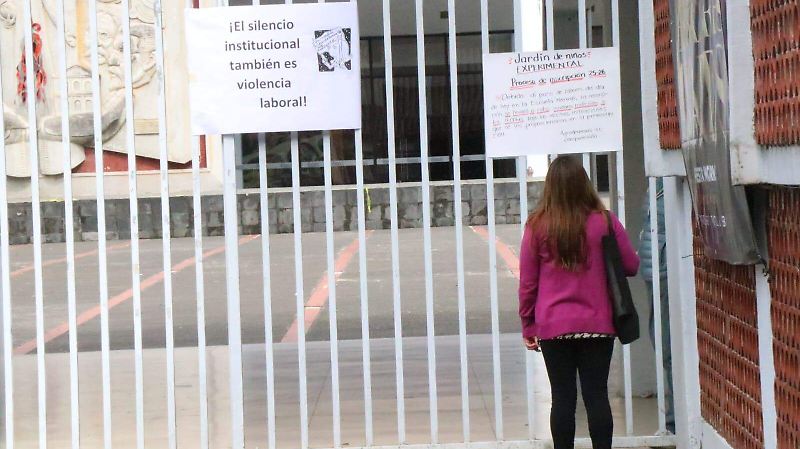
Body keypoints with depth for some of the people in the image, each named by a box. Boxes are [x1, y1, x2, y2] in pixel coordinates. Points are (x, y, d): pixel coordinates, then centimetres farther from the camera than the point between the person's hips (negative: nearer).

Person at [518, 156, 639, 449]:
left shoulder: (537, 226, -4)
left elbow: (527, 281, 0)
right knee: (596, 396, 4)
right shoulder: (604, 221, -5)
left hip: (552, 326, 0)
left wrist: (528, 325, 10)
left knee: (563, 398, 4)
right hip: (597, 325, 0)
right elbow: (631, 266, 4)